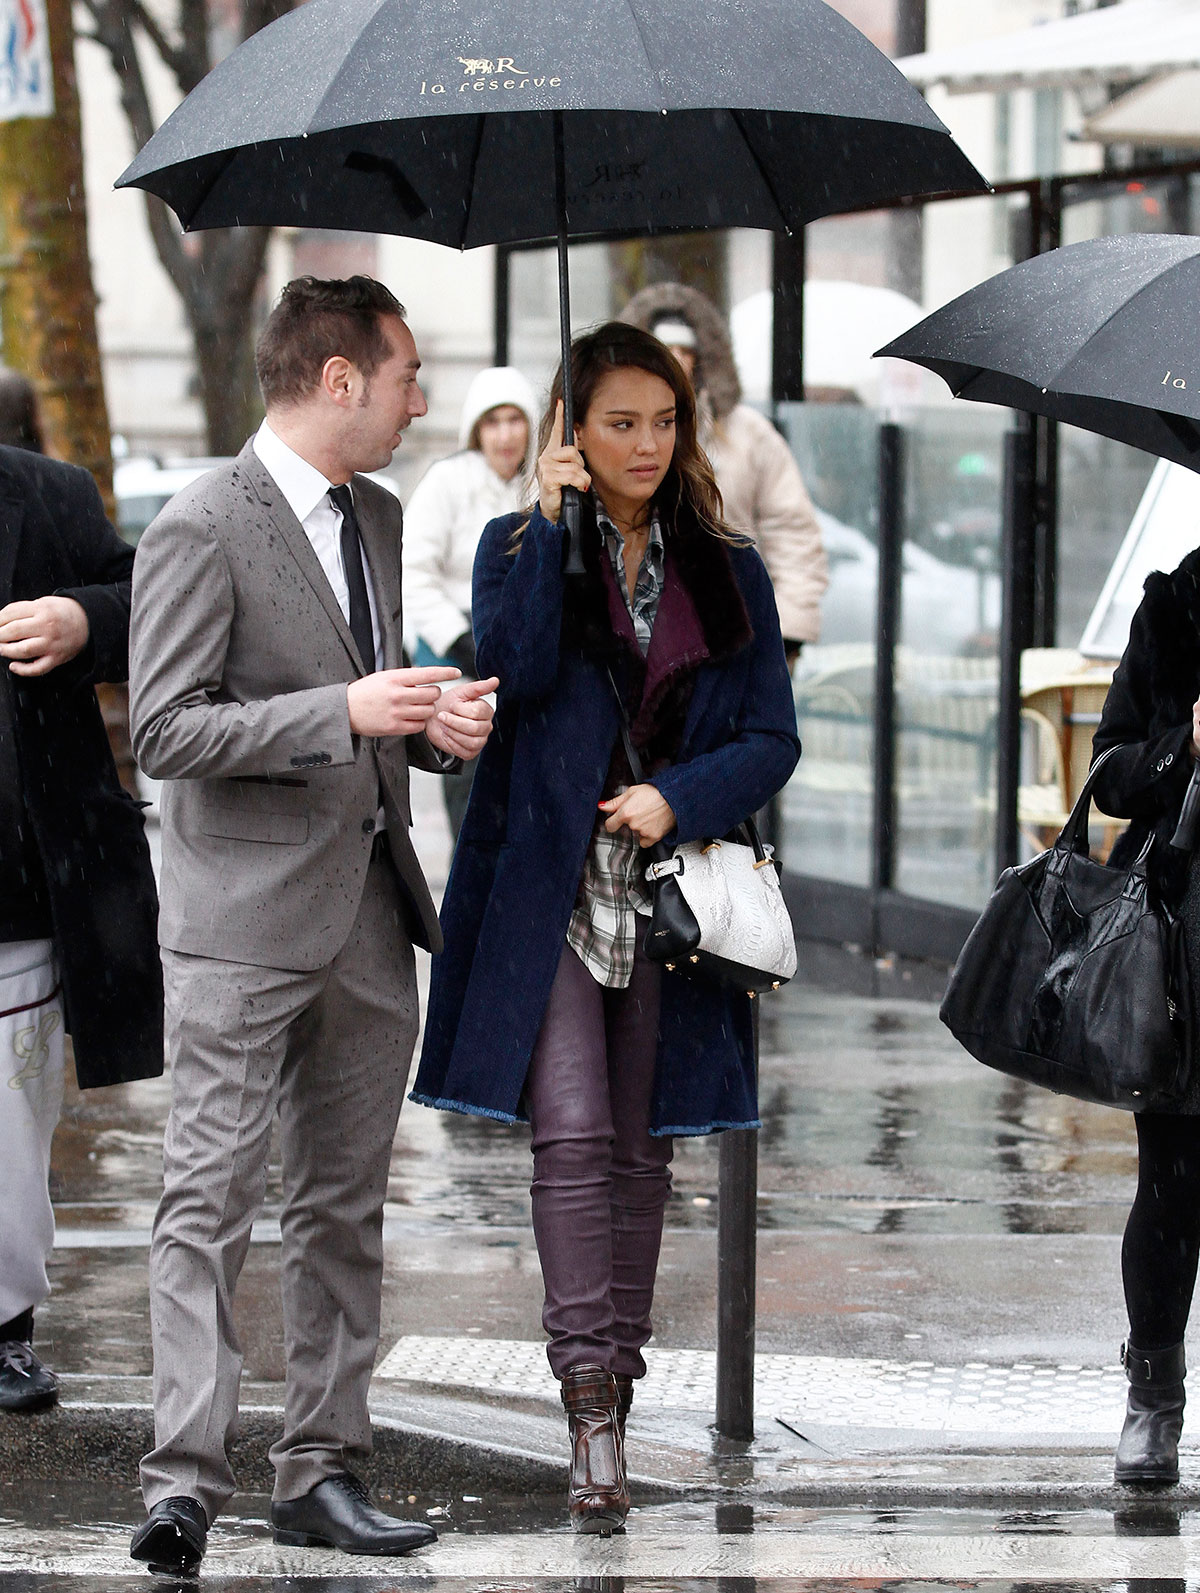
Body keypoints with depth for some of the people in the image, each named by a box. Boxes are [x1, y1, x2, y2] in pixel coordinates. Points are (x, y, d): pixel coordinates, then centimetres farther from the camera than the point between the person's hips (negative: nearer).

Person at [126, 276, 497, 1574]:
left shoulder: (377, 518, 15)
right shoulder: (203, 527, -10)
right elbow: (164, 728, -15)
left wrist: (432, 723, 4)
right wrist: (344, 713, -22)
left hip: (368, 916, 8)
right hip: (244, 917, -8)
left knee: (344, 1211, 10)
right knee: (209, 1203, -9)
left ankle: (320, 1470, 16)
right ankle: (183, 1483, -11)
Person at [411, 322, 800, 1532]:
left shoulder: (728, 574, 11)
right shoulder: (521, 546, 6)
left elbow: (772, 739, 6)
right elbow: (515, 667, -13)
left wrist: (677, 797, -11)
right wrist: (553, 521, -15)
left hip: (670, 893, 3)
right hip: (551, 889, -3)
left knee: (639, 1148, 8)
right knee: (573, 1135, -14)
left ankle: (617, 1376, 18)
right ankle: (592, 1408, -18)